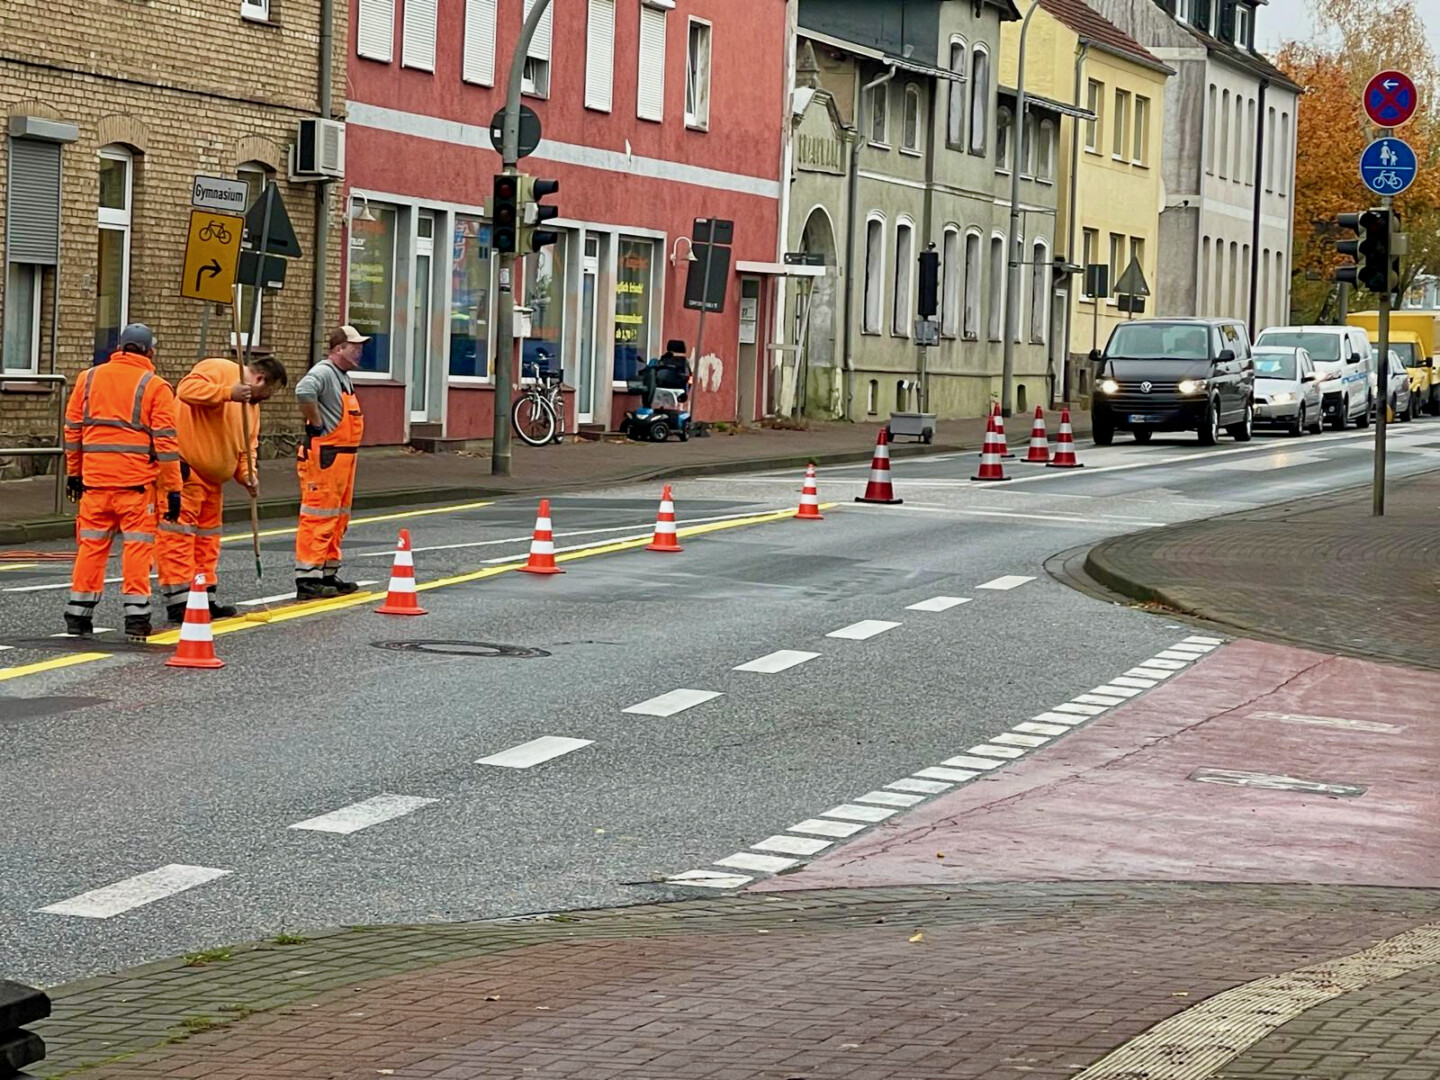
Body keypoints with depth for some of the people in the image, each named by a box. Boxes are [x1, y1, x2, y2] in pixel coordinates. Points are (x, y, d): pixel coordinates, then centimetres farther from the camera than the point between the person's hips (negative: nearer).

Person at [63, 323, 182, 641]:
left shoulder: (89, 378, 9)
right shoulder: (155, 387, -3)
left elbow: (72, 429, 13)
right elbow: (165, 442, -5)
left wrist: (73, 472, 22)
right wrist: (173, 489, -1)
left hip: (95, 477, 4)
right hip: (137, 481, -4)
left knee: (91, 544, 10)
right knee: (137, 545, 1)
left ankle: (78, 615, 13)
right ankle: (136, 617, -1)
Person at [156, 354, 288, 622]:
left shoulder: (252, 404, 19)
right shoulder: (218, 370, -10)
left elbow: (248, 444, 19)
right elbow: (188, 389, -27)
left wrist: (246, 473, 1)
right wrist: (229, 393, -33)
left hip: (211, 476, 10)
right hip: (184, 470, -10)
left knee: (207, 536, 14)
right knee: (179, 533, -10)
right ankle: (178, 602, -12)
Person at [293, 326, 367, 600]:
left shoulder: (344, 377, 19)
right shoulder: (323, 372, -14)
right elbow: (304, 391, -35)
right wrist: (316, 424, -23)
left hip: (343, 457, 10)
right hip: (324, 456, -10)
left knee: (338, 518, 16)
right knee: (318, 517, -10)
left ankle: (328, 574, 24)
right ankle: (307, 579, -10)